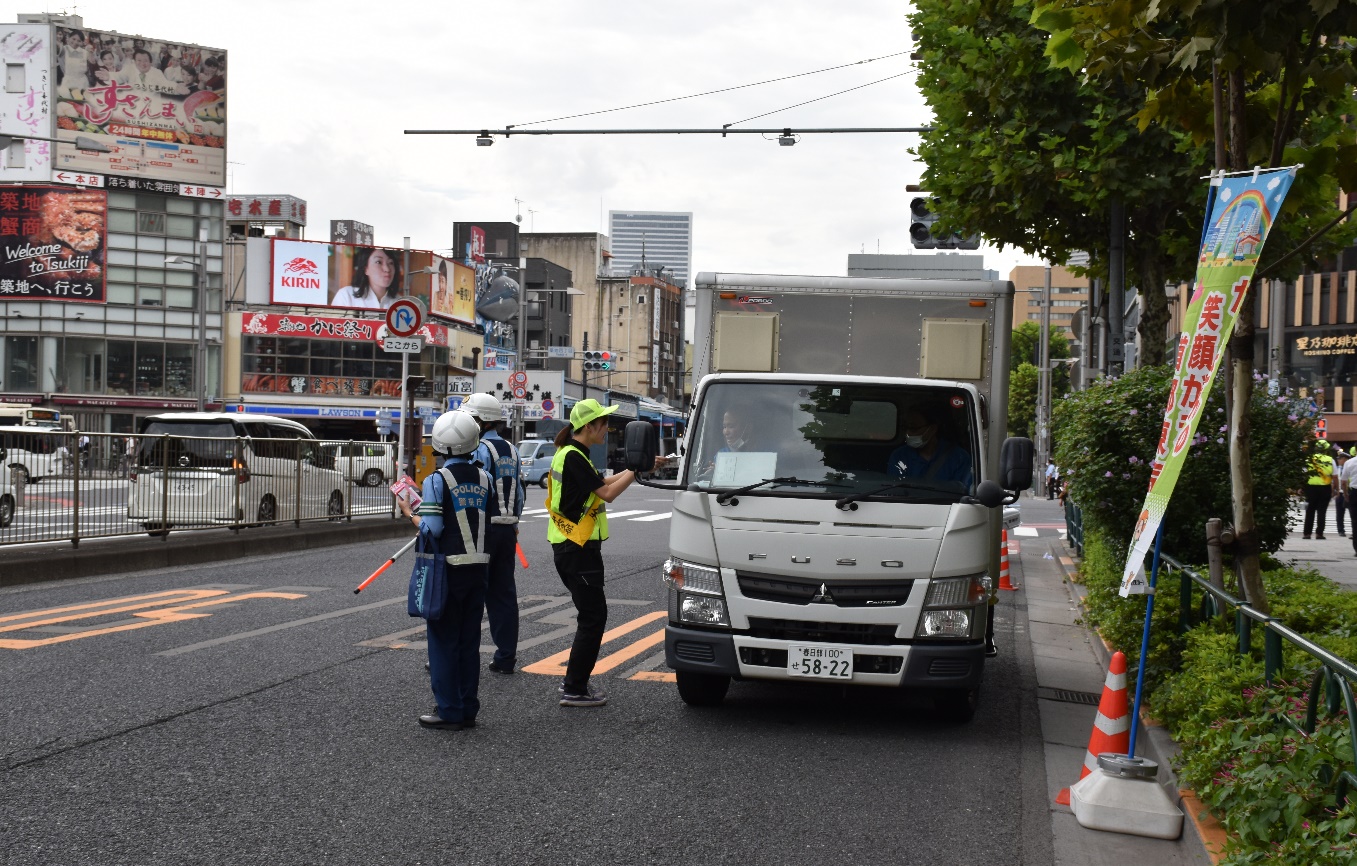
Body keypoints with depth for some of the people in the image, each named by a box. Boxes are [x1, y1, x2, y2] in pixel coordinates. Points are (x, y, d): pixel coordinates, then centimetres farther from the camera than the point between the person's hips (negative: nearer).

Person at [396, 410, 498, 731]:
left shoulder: (437, 480, -12)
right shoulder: (484, 479, 5)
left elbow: (431, 530, -18)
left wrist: (408, 512, -1)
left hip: (448, 569, -5)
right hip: (479, 566, 6)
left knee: (444, 640, 3)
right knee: (470, 640, 12)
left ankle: (449, 712, 5)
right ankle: (468, 710, 17)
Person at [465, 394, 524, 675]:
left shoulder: (480, 450, -12)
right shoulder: (512, 451, 13)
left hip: (483, 528, -8)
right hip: (508, 529, 8)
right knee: (504, 594, 9)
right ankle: (506, 657, 11)